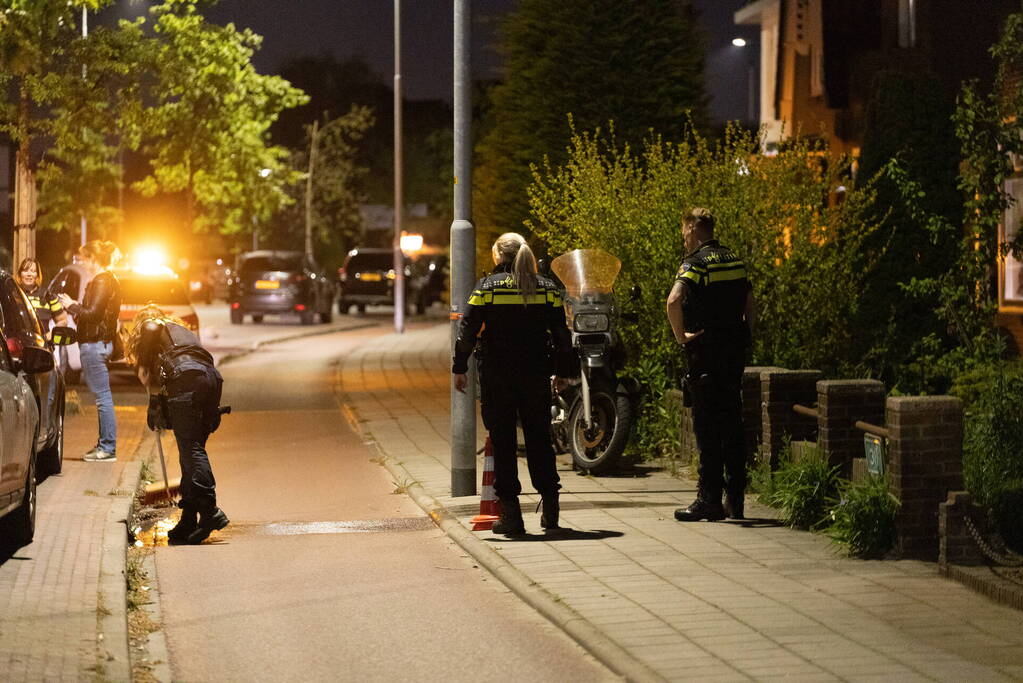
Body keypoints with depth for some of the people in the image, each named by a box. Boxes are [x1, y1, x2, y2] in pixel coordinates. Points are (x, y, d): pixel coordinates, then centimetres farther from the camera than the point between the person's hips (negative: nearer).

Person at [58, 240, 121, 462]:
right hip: (102, 342, 11)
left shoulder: (101, 282, -14)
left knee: (103, 396, -9)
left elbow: (93, 313, -20)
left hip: (95, 344, -11)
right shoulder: (110, 280, 18)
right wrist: (75, 307, 13)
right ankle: (105, 445, 18)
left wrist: (72, 306, -7)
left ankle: (108, 448, -8)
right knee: (103, 397, 13)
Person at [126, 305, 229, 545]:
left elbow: (143, 369, 4)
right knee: (191, 450, 7)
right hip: (212, 377, 6)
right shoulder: (183, 330, 39)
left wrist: (154, 393, 15)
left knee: (191, 449, -13)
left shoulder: (149, 327, 22)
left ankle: (210, 511, -26)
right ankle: (188, 521, 3)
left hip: (186, 377, -6)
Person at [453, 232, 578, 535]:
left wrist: (459, 367, 1)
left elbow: (468, 330, -5)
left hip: (497, 374, -2)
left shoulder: (487, 287, -3)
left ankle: (510, 513, -1)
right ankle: (550, 505, 12)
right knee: (539, 438, 13)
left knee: (502, 441, 2)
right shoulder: (547, 289, 5)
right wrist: (563, 371, 14)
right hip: (537, 374, 2)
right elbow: (562, 334, 6)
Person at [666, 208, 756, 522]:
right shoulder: (734, 260, 12)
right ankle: (735, 500, 14)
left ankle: (709, 500, -4)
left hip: (706, 351, -7)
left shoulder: (695, 262, -12)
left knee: (707, 428, -4)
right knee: (732, 423, 11)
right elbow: (749, 299, 22)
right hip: (735, 350, 7)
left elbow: (674, 300, -27)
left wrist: (680, 335, -15)